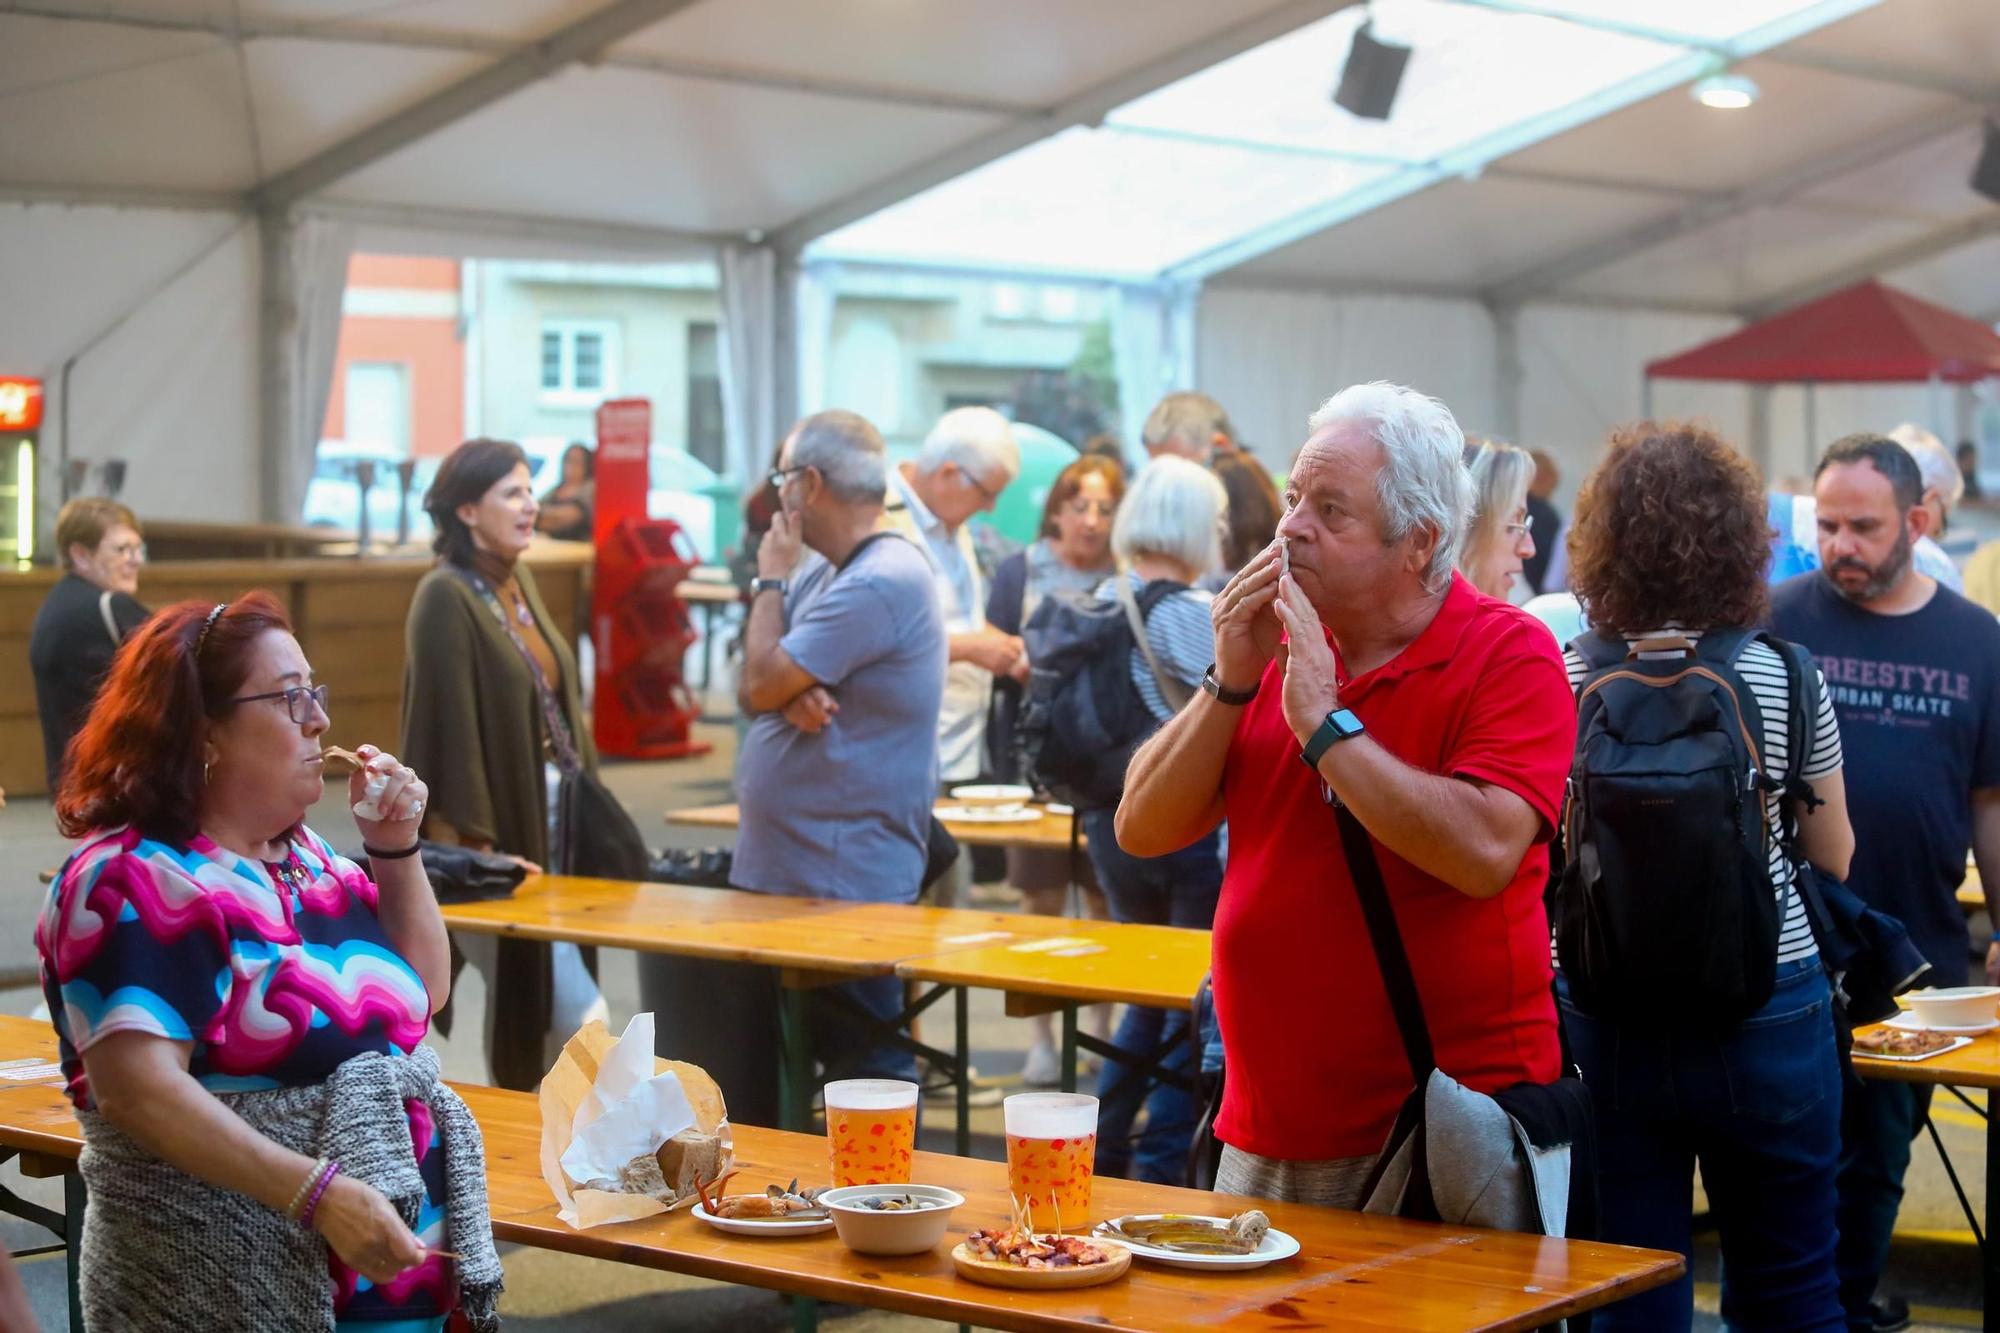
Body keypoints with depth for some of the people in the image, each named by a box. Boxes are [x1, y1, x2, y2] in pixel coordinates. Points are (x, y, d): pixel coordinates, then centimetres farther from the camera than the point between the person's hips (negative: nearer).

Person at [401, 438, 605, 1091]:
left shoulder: (518, 582, 11)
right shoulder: (446, 597, -14)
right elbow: (450, 729, -18)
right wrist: (479, 848, -21)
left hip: (550, 819, 8)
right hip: (501, 833, -8)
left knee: (525, 1006, 12)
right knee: (578, 1014, -11)